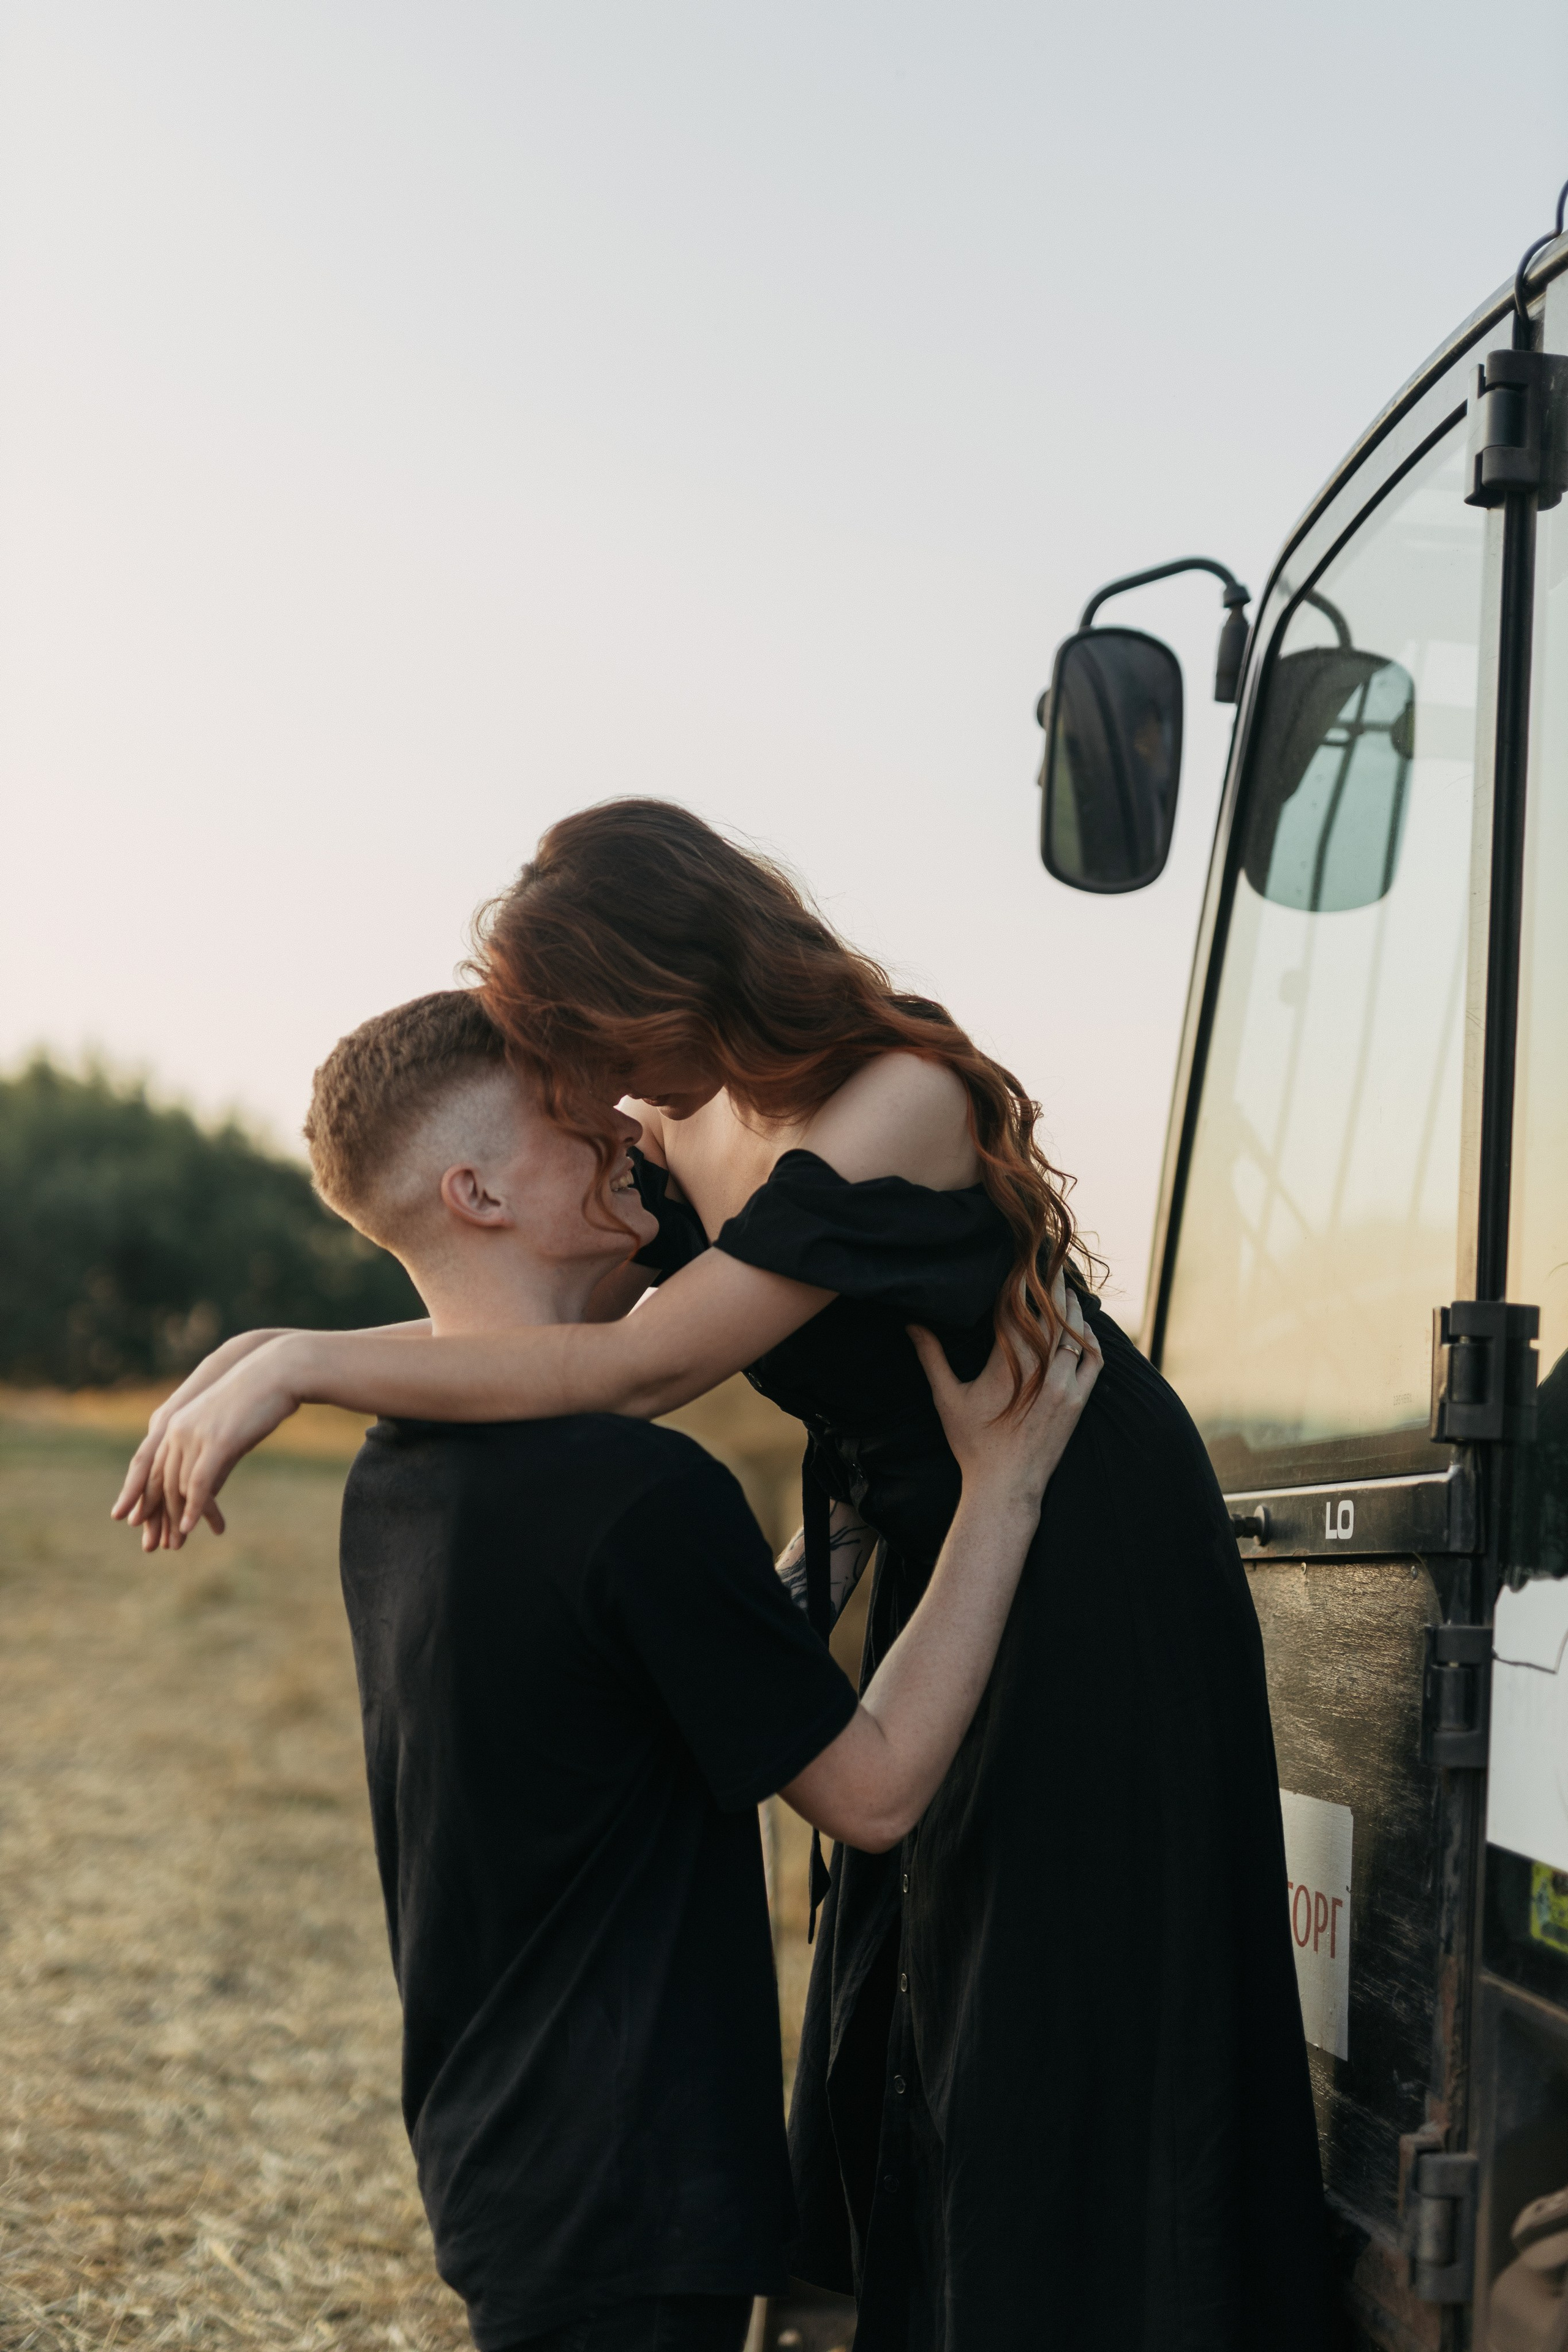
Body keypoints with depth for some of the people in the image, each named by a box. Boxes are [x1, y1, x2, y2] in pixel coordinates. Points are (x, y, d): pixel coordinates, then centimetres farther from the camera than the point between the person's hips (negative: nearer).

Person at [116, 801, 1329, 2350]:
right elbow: (552, 1312, 8)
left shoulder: (899, 1106, -28)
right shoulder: (687, 1132, -3)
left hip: (1093, 1598, -8)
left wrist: (295, 1366, -32)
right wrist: (264, 1356, -7)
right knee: (890, 2038, 14)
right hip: (936, 1584, 8)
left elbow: (631, 1372, -33)